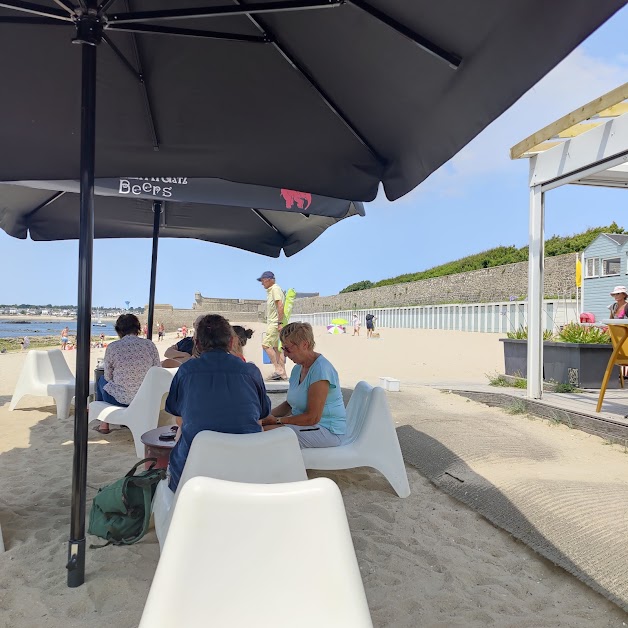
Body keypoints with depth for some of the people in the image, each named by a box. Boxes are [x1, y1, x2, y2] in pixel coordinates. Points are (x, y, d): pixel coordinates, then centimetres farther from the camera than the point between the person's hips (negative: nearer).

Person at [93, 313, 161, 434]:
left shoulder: (112, 347, -10)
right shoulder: (149, 345, -6)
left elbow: (108, 377, 1)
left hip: (121, 400, -3)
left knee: (102, 380, 30)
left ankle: (104, 425, 42)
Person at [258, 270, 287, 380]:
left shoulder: (275, 289, -10)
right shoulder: (270, 290, 21)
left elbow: (280, 307, -19)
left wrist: (280, 323, -24)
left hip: (275, 323, -10)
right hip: (273, 323, 10)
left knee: (266, 344, -12)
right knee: (277, 347, 8)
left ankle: (278, 369, -13)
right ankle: (282, 373, 10)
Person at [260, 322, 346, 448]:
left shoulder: (320, 369, -20)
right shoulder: (298, 368, 11)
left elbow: (313, 417, -23)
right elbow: (289, 404, 19)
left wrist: (277, 420, -16)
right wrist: (267, 414, 2)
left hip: (327, 430, -9)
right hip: (304, 423, 9)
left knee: (266, 431, -24)